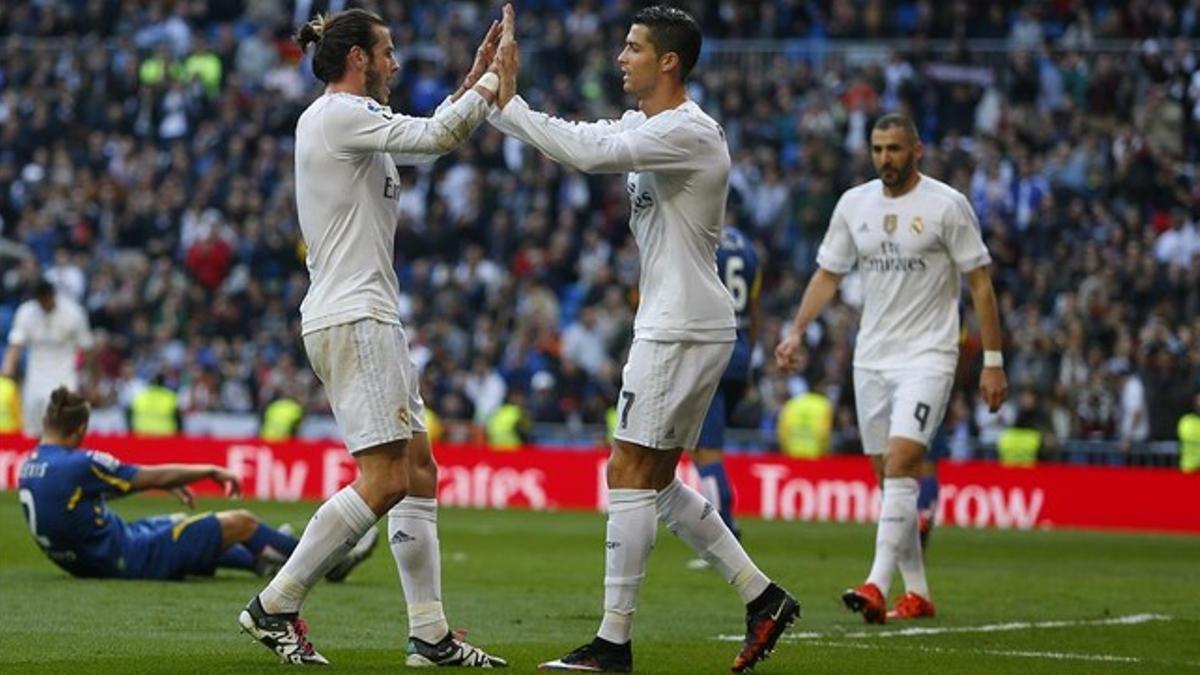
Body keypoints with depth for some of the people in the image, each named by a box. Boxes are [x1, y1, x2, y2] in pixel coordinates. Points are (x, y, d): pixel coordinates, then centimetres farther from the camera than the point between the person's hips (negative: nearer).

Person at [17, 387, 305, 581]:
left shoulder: (29, 466, 1)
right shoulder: (80, 464, -26)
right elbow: (153, 477, -17)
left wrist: (168, 483, 16)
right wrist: (212, 471, -2)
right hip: (129, 560, -9)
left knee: (178, 522, 33)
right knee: (242, 523, 2)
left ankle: (259, 558, 51)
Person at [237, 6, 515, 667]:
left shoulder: (344, 119, 19)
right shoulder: (340, 114, -11)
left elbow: (428, 141, 30)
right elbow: (436, 135, -18)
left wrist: (476, 78, 20)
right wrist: (497, 72, -8)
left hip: (370, 319, 11)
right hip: (353, 319, -11)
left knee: (419, 475, 8)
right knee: (384, 482, -14)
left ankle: (429, 634, 6)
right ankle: (273, 607, -8)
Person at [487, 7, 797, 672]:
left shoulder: (690, 132, -17)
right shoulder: (644, 125, 14)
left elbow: (588, 152, -27)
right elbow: (576, 139, 12)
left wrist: (510, 105, -19)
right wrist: (494, 101, -1)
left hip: (682, 331, -10)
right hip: (673, 325, 10)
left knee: (630, 475, -8)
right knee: (657, 482, 13)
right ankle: (762, 597, 15)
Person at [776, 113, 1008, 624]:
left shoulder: (947, 205, -6)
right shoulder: (854, 204, 8)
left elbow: (980, 284, -4)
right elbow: (828, 273, 14)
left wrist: (993, 362, -6)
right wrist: (796, 332, 0)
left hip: (928, 355, -6)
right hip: (871, 356, 6)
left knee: (900, 463, -19)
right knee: (887, 474, 6)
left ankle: (876, 588, -27)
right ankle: (917, 593, 14)